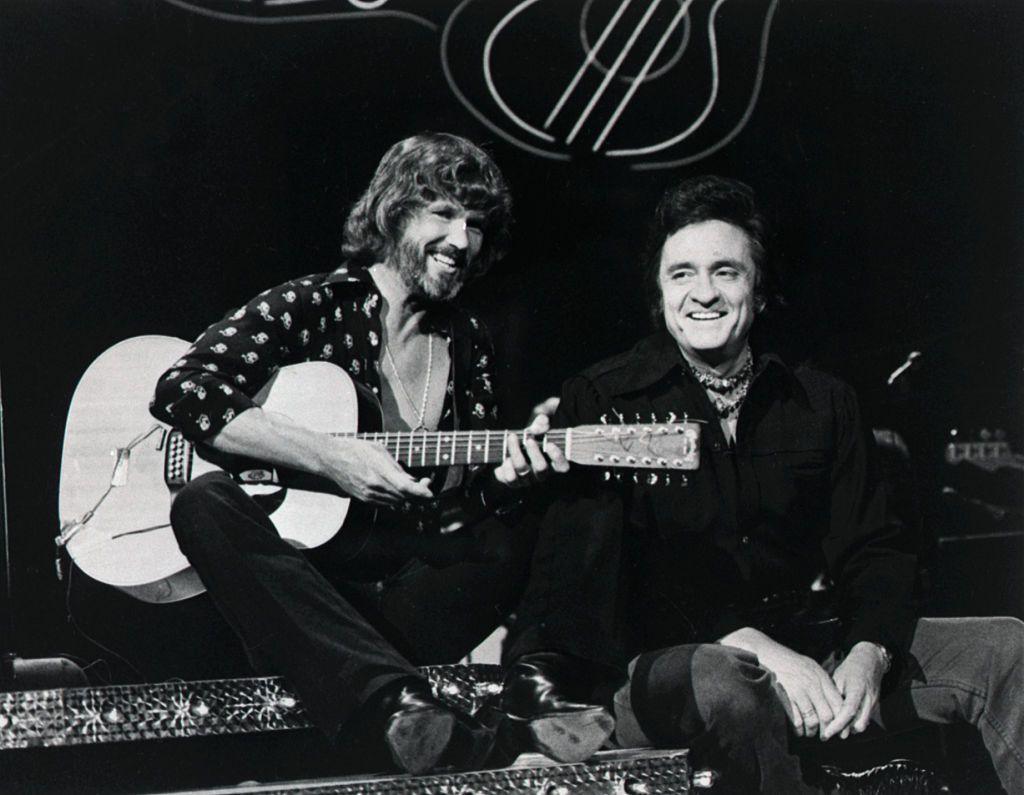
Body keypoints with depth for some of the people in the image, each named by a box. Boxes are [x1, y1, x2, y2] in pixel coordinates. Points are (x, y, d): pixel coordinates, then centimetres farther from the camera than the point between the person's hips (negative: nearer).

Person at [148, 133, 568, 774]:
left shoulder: (468, 343, 15)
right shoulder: (315, 306, 0)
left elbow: (472, 494, 14)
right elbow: (183, 390, -15)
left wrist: (507, 473, -10)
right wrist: (329, 458, -21)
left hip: (406, 575, 4)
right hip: (280, 564, -3)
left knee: (510, 552, -25)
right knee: (206, 503, -36)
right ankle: (397, 707, -53)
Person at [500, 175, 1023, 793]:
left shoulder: (823, 403, 14)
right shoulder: (600, 401, 0)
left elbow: (876, 552, 9)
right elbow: (589, 575, -11)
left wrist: (867, 656, -15)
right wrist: (758, 648, -21)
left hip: (808, 645, 4)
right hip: (653, 663, -4)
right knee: (719, 683, -40)